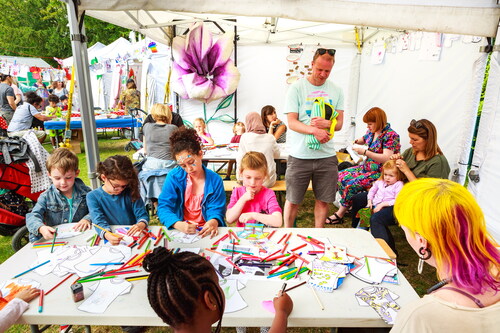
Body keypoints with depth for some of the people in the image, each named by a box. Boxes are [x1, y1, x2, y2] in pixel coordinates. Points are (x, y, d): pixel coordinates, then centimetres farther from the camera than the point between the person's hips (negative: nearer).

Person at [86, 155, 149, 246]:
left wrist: (141, 225, -22)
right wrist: (107, 235, -33)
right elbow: (99, 221, -12)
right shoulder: (93, 196, 0)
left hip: (132, 237, 1)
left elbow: (142, 214, 1)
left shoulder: (130, 193, 3)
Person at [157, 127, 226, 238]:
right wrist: (178, 224, -24)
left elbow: (216, 210, 2)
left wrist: (214, 222, -23)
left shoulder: (215, 180, 0)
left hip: (206, 231, 2)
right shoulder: (173, 177, -1)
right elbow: (164, 207, -4)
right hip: (179, 230, -1)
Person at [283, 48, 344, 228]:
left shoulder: (336, 91, 9)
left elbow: (339, 123, 7)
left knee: (323, 199, 12)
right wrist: (314, 130, -24)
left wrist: (326, 123, -16)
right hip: (299, 155, -3)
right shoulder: (296, 88, -2)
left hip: (327, 156, 3)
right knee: (293, 200, 7)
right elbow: (291, 122, -8)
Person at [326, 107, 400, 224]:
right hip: (367, 167, 9)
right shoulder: (372, 132, 7)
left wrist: (365, 152, -26)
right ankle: (344, 207, 8)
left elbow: (386, 158, -26)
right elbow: (363, 139, 31)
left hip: (380, 173, -9)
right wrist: (356, 142, 7)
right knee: (341, 176, -3)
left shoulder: (391, 136, -16)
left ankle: (340, 215, -7)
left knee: (352, 184, -24)